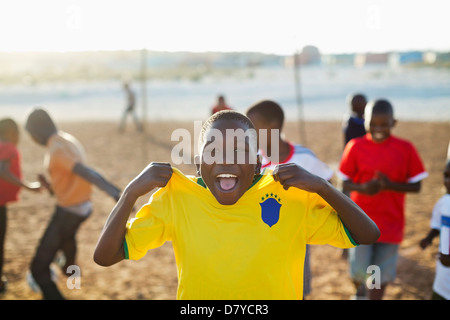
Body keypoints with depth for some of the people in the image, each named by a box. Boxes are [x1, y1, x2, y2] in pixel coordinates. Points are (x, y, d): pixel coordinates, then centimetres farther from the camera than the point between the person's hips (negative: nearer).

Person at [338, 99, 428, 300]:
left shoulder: (405, 149, -6)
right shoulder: (355, 147, -6)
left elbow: (416, 185, -3)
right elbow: (345, 181, 1)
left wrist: (390, 185, -20)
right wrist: (362, 188, -20)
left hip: (390, 223, 0)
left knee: (381, 274, 6)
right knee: (359, 271, 4)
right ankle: (359, 291, 40)